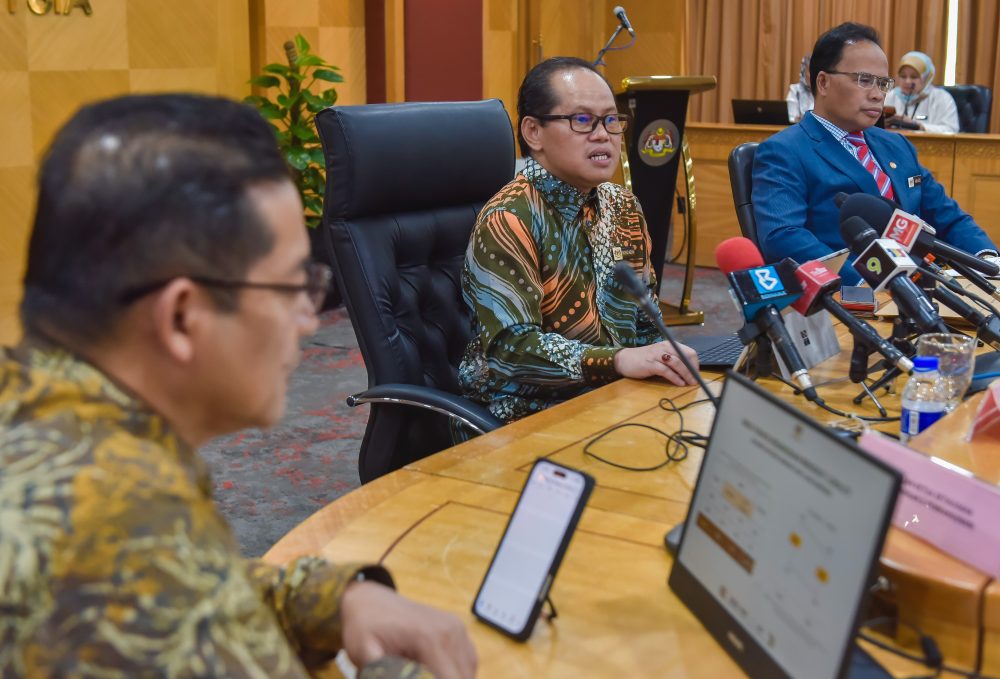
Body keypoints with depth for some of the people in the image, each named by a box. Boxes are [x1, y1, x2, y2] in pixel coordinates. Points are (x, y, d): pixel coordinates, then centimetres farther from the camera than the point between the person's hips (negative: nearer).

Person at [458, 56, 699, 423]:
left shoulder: (623, 208, 11)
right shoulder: (508, 220, -14)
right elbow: (510, 348, -24)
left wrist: (669, 362, -2)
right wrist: (620, 360, -33)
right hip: (527, 415, -7)